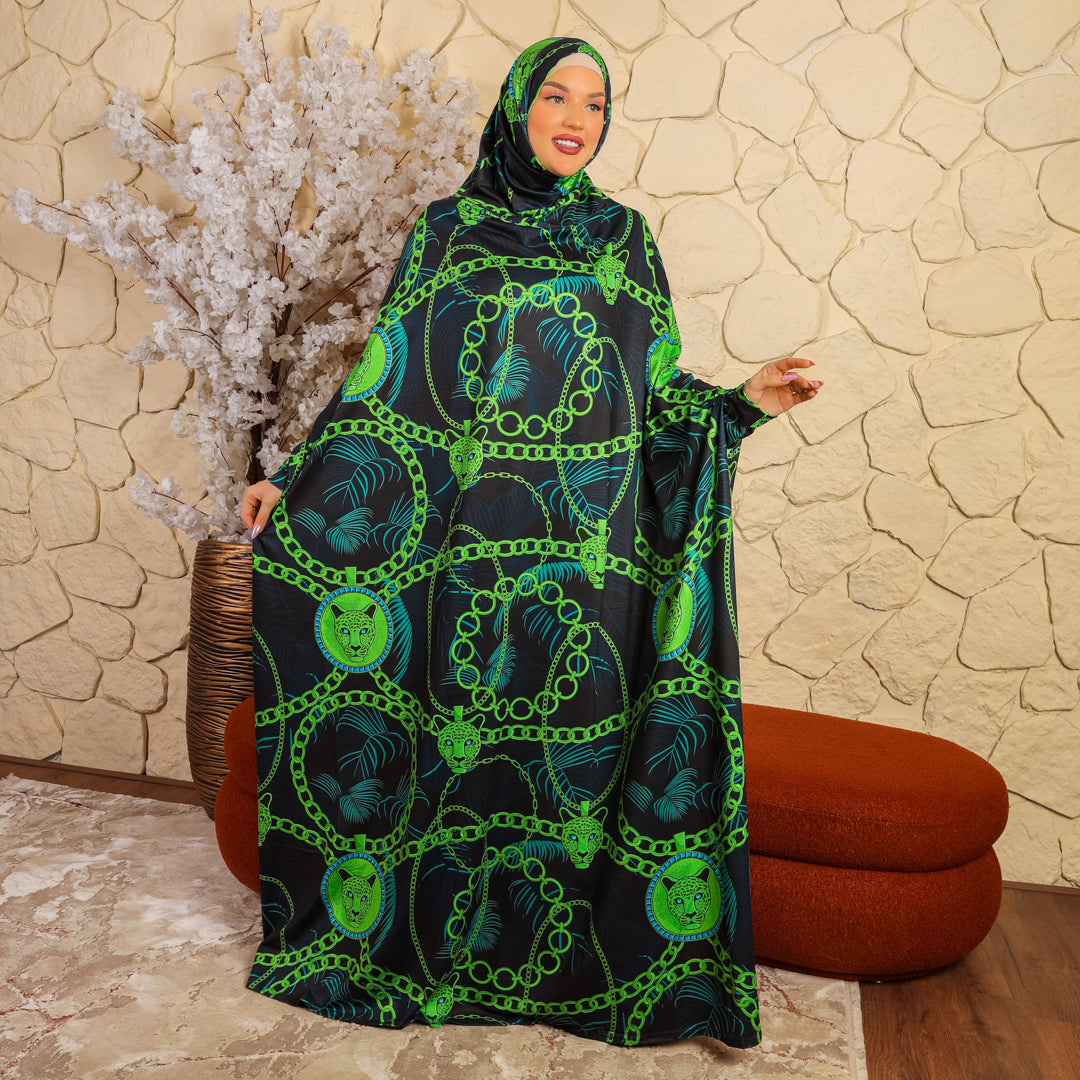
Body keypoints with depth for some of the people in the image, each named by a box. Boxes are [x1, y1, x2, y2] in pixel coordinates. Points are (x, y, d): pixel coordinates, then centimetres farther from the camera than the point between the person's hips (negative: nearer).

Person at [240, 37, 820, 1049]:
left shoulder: (622, 235, 12)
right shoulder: (445, 230, 9)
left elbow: (657, 390, 10)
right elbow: (386, 378, 7)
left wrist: (745, 400, -7)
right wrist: (295, 479, 1)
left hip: (589, 546, 1)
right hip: (468, 541, 0)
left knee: (575, 737, 4)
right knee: (456, 741, 5)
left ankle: (571, 958, 23)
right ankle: (440, 948, 26)